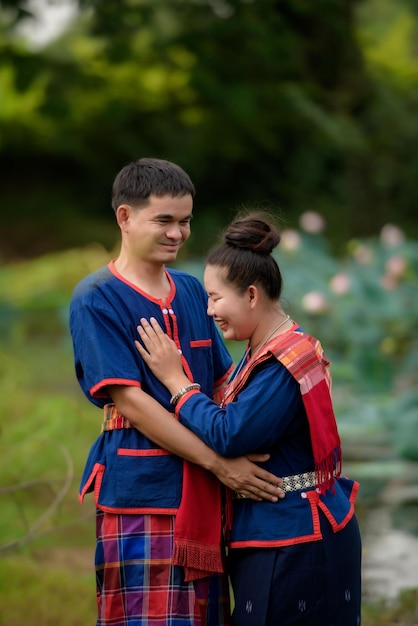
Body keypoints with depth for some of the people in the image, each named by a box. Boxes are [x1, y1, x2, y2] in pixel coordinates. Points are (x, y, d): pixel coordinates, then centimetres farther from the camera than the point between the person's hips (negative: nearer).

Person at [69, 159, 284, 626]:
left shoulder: (192, 292, 14)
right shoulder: (96, 299, -7)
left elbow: (222, 384, 17)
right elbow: (128, 398, -14)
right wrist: (219, 463, -17)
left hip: (204, 496, 6)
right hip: (140, 491, -6)